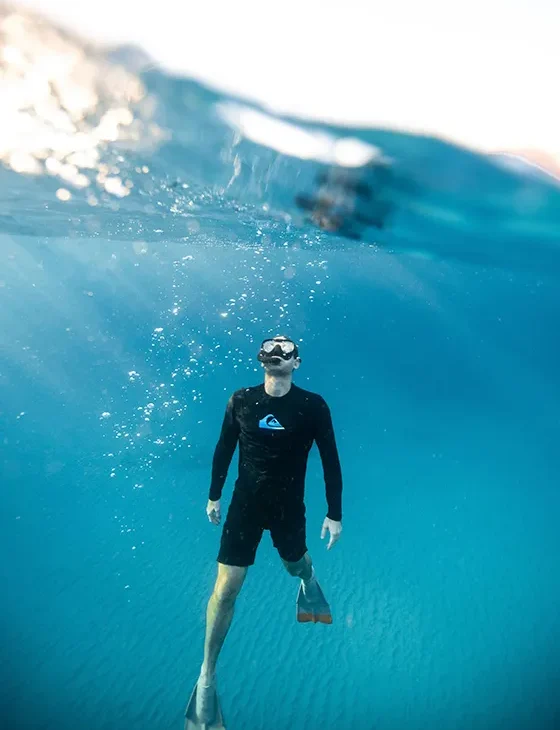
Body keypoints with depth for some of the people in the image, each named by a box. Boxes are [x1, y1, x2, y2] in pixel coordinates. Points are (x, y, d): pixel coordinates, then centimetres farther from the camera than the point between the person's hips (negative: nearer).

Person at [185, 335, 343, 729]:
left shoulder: (313, 406, -15)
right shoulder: (240, 400, -10)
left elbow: (330, 460, -7)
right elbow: (224, 449, 3)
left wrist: (335, 514, -3)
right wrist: (214, 495, 10)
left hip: (289, 506, 0)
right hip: (245, 502, 1)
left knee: (295, 563, 26)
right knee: (225, 590, 1)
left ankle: (309, 580, 66)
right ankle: (207, 677, 24)